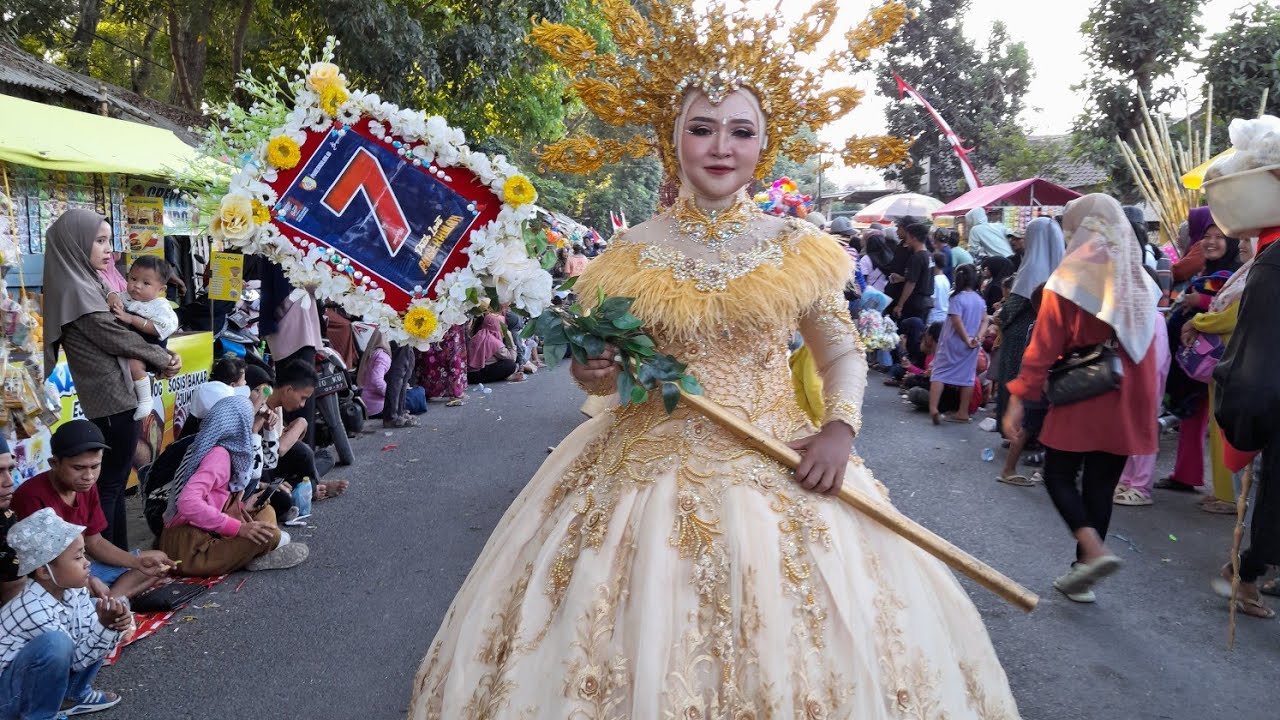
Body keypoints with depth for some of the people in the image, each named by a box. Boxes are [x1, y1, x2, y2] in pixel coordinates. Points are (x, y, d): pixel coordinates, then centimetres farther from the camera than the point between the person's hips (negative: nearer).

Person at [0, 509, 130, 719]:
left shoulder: (73, 589, -9)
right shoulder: (34, 610, -31)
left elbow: (91, 639, -5)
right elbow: (78, 659, -23)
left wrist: (116, 625, -25)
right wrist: (106, 625, -36)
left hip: (47, 673, 9)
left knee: (95, 610, 2)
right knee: (56, 642, -35)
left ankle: (73, 694, 10)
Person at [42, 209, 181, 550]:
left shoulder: (87, 283, 12)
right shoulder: (76, 289, -15)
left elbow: (114, 338, 13)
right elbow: (117, 340, -14)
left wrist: (160, 362, 1)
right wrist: (163, 358, 1)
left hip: (109, 397, 9)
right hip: (112, 398, -9)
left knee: (113, 483, 14)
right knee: (110, 485, -3)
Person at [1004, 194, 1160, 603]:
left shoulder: (1067, 282, -11)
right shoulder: (1141, 284, 5)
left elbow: (1043, 350, -12)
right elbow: (1145, 352, 10)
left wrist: (1018, 400, -9)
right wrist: (1145, 405, 19)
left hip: (1080, 401, -5)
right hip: (1126, 406, 5)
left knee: (1059, 476, 10)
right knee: (1100, 487, 11)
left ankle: (1095, 550, -11)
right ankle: (1082, 575, 17)